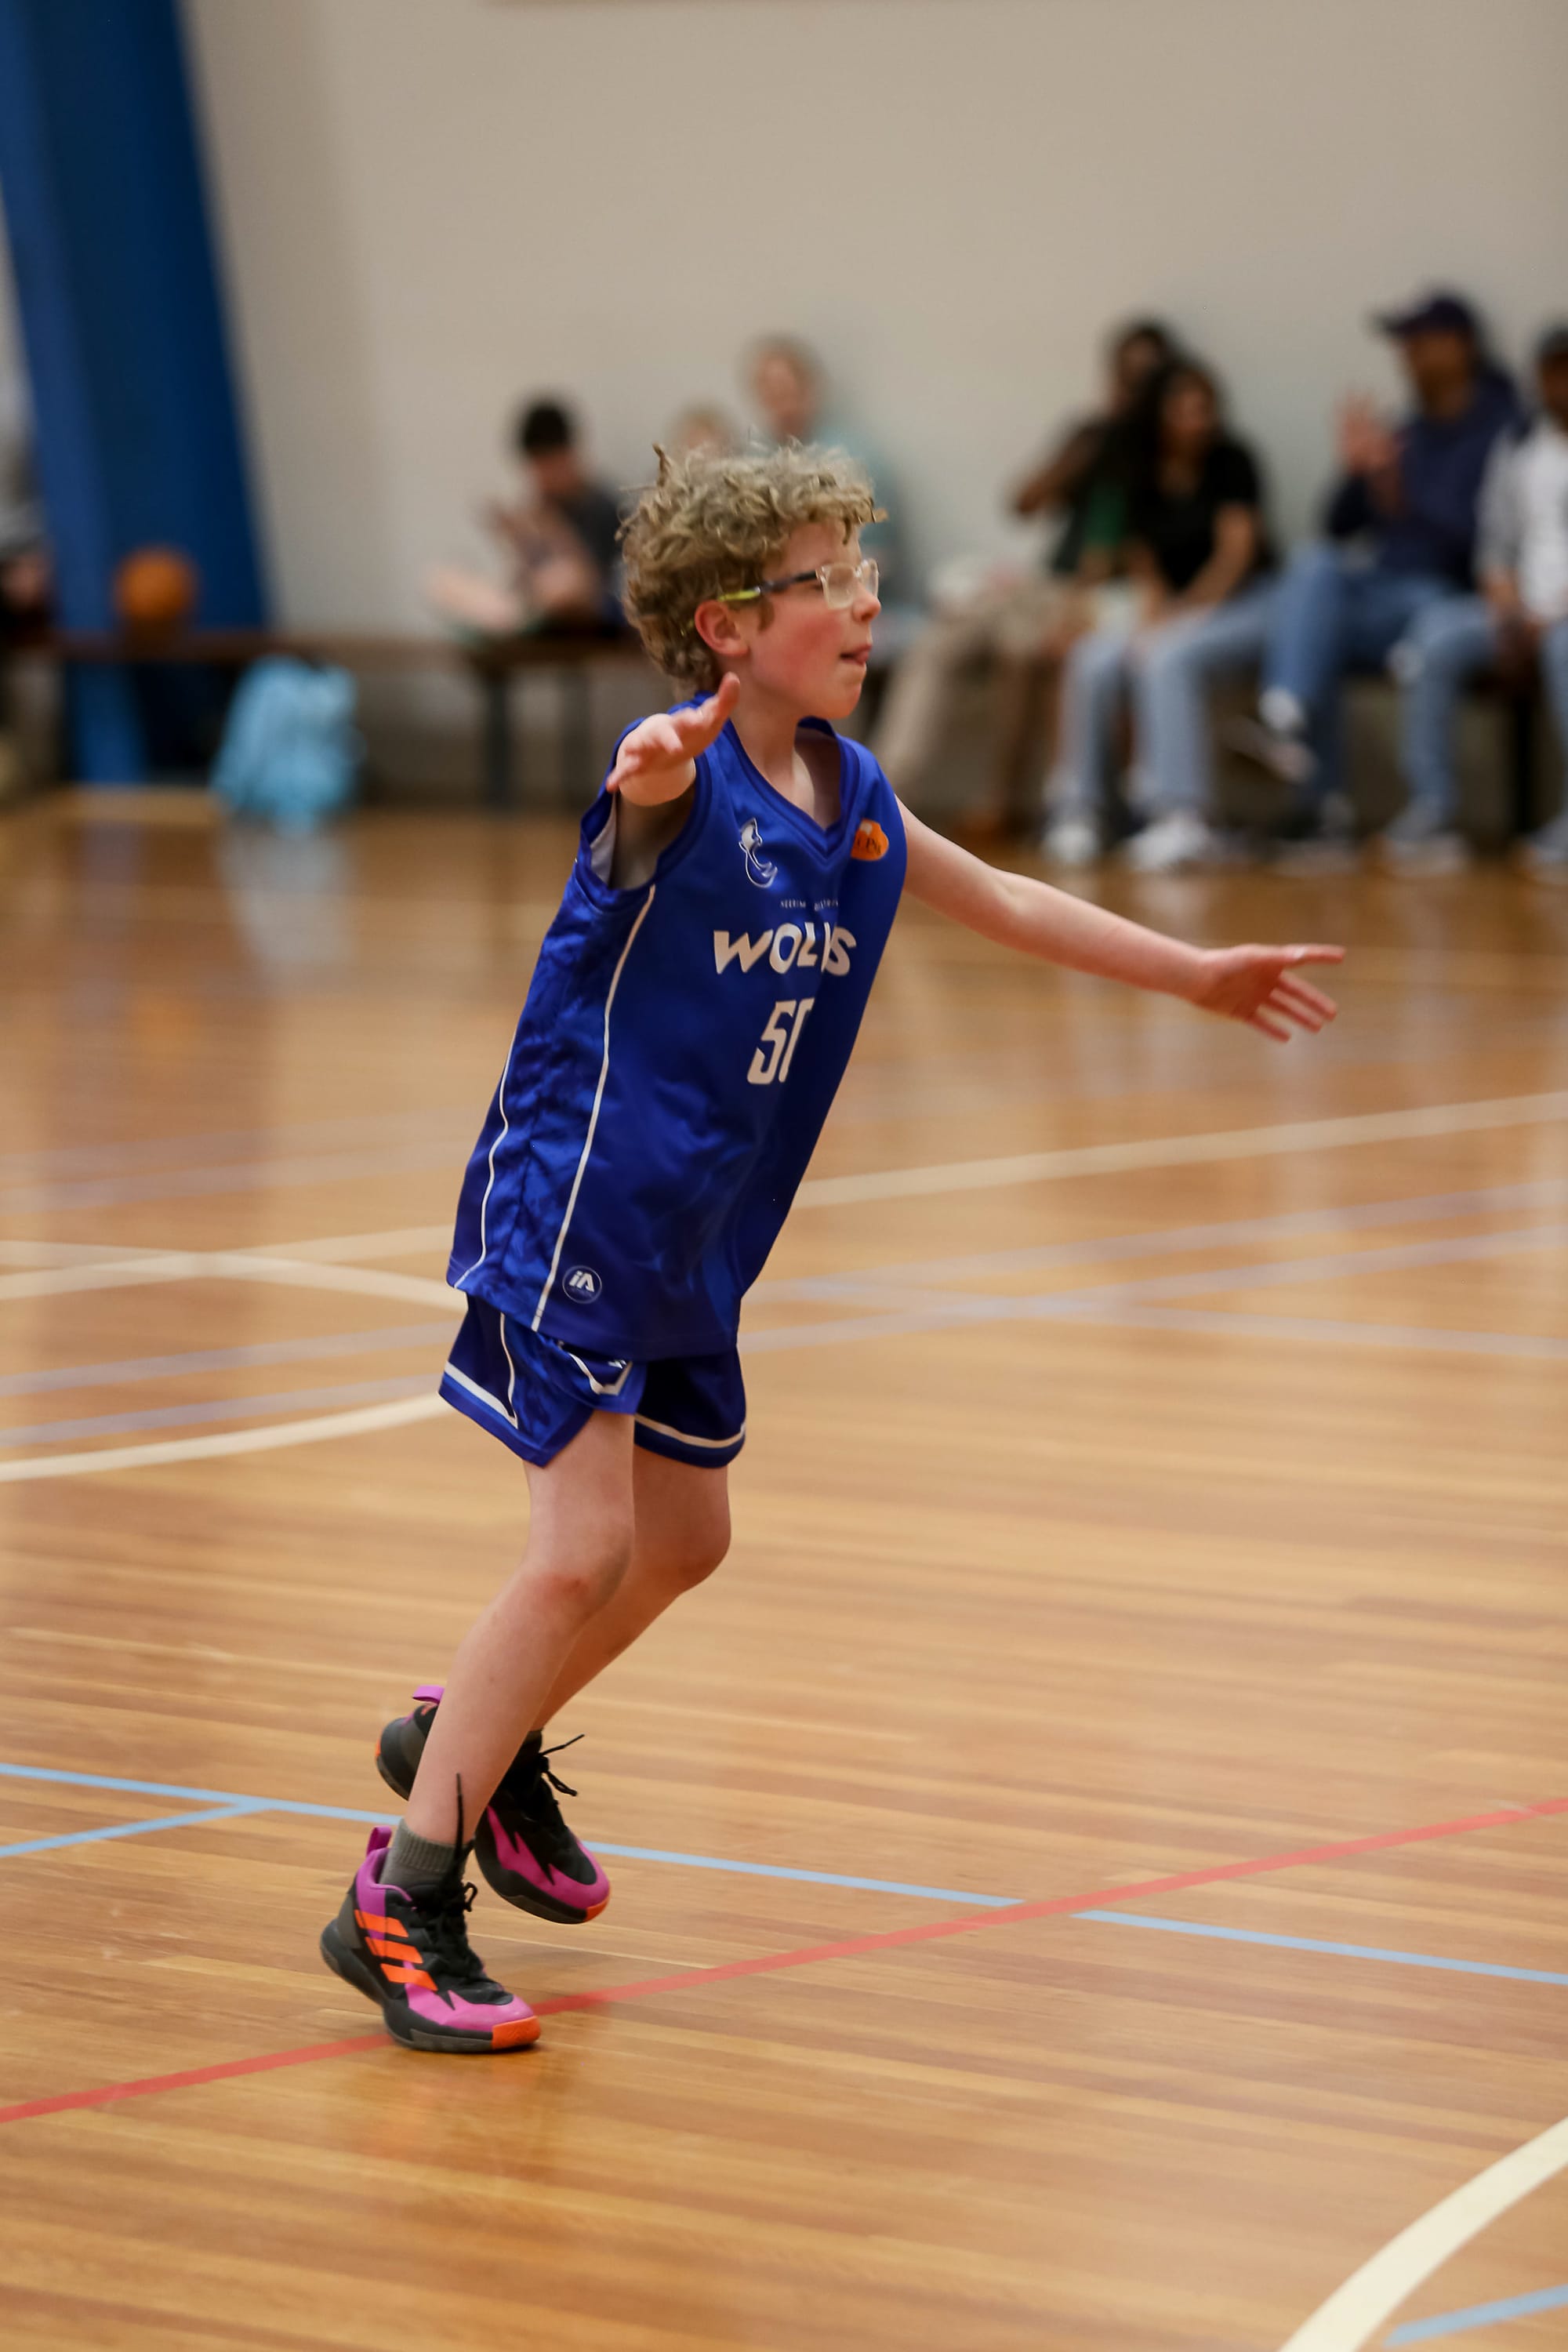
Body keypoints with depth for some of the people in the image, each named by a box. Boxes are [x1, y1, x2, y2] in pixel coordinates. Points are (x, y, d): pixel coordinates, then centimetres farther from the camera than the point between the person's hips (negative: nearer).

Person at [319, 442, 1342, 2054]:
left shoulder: (849, 796, 4)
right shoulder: (690, 777, -18)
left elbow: (1004, 903, 20)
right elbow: (645, 788, -44)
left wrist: (1192, 972, 27)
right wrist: (658, 763, -68)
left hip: (689, 1236, 8)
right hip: (572, 1203, -8)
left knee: (683, 1541, 18)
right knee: (585, 1550, -13)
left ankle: (476, 1739, 41)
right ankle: (402, 1904, -6)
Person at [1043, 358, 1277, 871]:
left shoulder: (1230, 461, -3)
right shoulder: (1142, 481, 8)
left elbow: (1236, 550, -11)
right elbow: (1144, 564, 7)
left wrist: (1182, 614, -19)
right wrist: (1152, 612, -15)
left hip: (1244, 604, -5)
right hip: (1172, 608, 5)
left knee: (1168, 657, -36)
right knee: (1093, 660, -24)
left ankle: (1182, 818, -42)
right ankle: (1079, 809, -20)